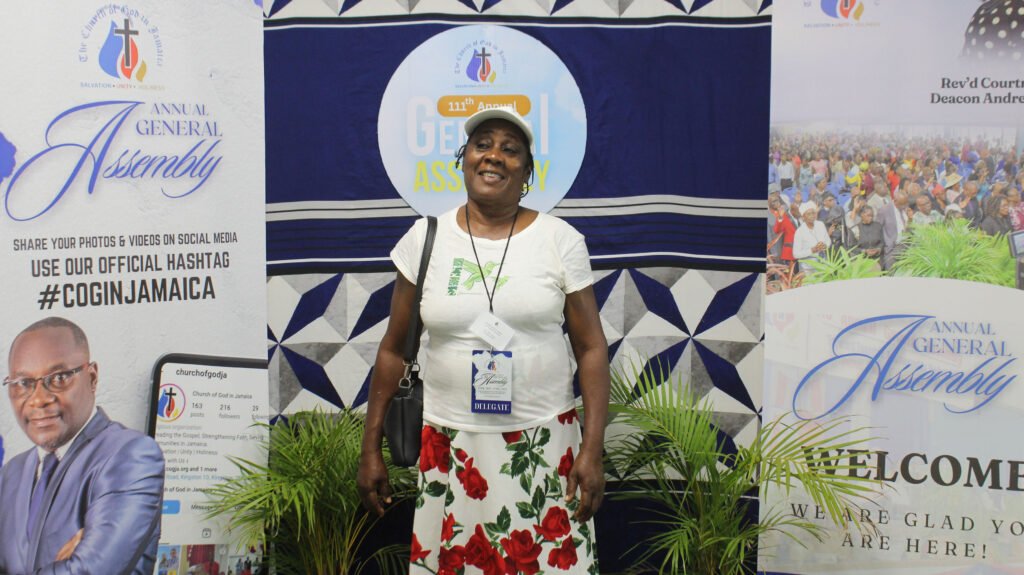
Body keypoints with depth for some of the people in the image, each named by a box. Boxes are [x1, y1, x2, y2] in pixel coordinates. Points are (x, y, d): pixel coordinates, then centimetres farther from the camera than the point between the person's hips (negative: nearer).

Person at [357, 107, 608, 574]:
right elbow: (392, 350, 7)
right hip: (448, 447, 1)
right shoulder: (425, 239, 3)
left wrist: (593, 450, -7)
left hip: (544, 443, -1)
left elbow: (591, 348, 0)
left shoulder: (561, 240, -1)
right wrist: (371, 448, 6)